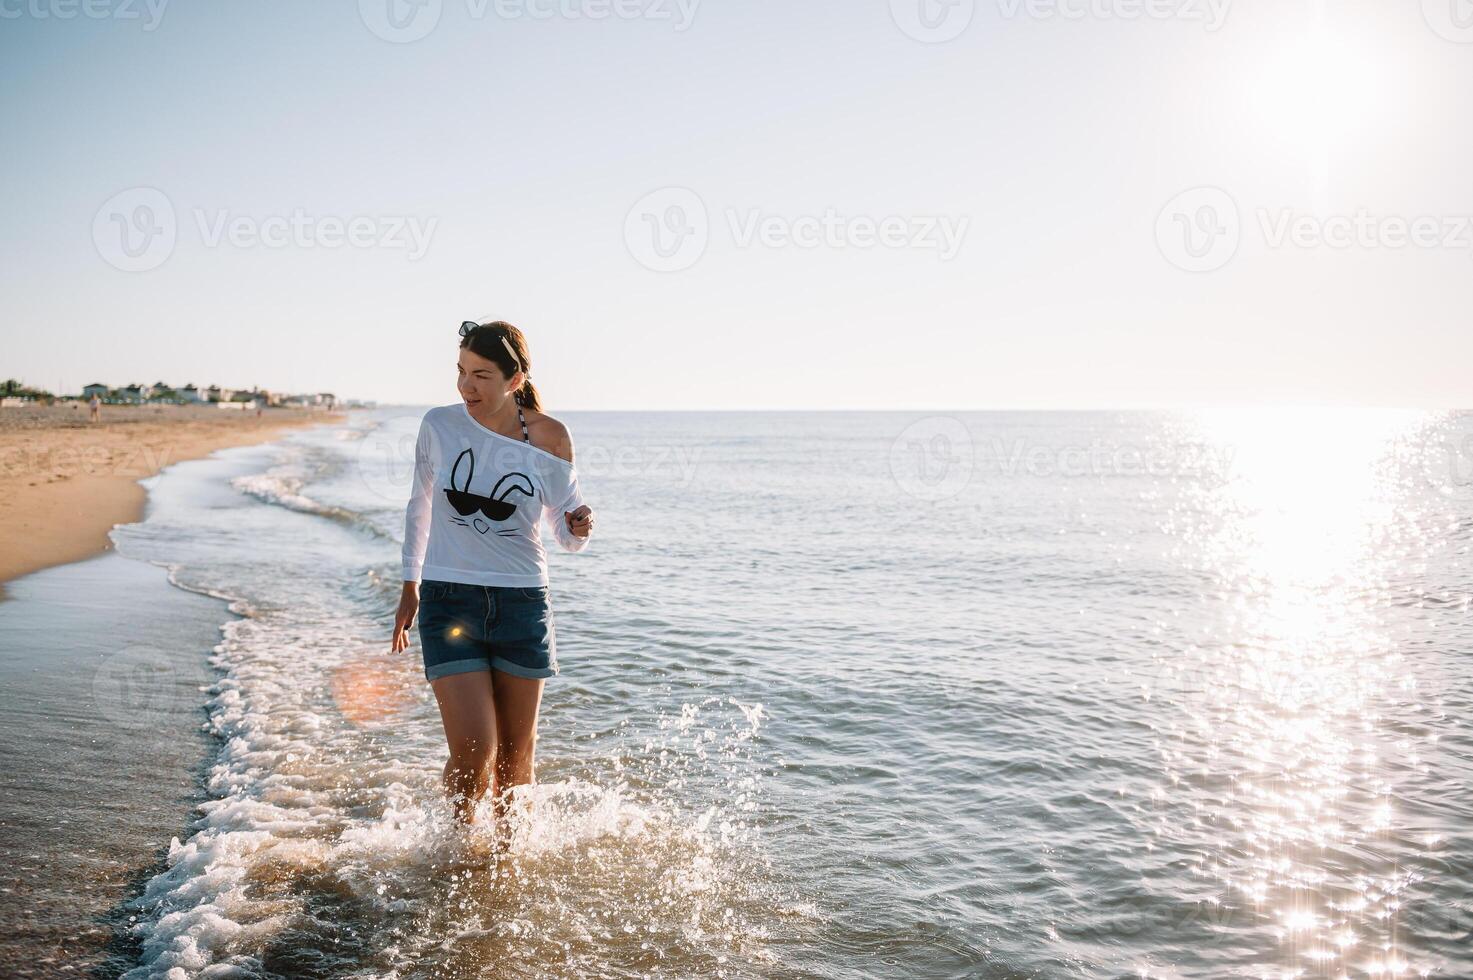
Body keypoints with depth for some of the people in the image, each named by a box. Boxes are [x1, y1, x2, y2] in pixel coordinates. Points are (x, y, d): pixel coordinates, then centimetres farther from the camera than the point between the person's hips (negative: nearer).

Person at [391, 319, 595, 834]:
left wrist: (579, 527, -20)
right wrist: (410, 586, 15)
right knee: (473, 750, -10)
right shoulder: (439, 424, -2)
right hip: (448, 600, 0)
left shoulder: (549, 439, -5)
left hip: (523, 603, 0)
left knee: (515, 756, 9)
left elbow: (568, 538, 4)